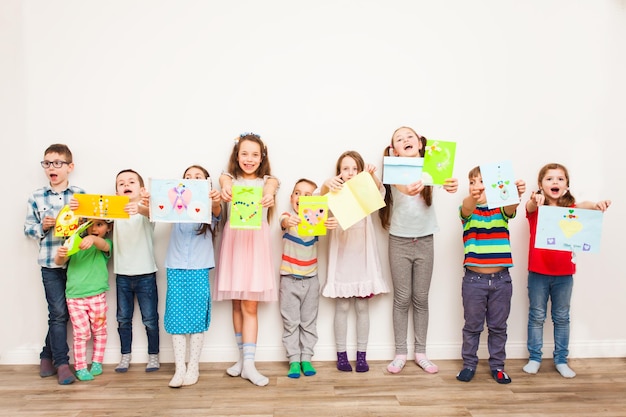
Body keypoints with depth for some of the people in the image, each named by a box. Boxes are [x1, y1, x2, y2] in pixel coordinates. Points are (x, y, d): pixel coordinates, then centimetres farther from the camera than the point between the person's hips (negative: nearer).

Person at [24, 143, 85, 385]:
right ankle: (61, 363, 12)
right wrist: (42, 227, -12)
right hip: (50, 263, -1)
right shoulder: (36, 197, 3)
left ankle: (47, 356, 30)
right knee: (58, 313, 0)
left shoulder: (81, 195, 1)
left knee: (60, 313, 11)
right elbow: (28, 229, 8)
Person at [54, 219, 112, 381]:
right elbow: (59, 262, 0)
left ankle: (97, 363, 27)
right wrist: (60, 255, -25)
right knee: (81, 334, 4)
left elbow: (104, 245, -25)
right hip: (74, 296, 1)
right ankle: (80, 368, 14)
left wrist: (93, 239, -48)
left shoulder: (105, 244, 1)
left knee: (99, 331, 11)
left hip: (97, 295, -1)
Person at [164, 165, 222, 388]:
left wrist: (216, 201, -45)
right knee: (176, 318, 3)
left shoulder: (209, 207, 0)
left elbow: (217, 210, -21)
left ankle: (193, 367, 16)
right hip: (175, 269, 1)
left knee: (197, 317, 3)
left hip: (199, 270, -1)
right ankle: (180, 368, 12)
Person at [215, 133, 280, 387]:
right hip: (233, 240, 1)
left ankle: (249, 364, 4)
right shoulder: (230, 178, 8)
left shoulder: (267, 180, 7)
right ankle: (243, 356, 24)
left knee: (250, 306, -2)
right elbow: (224, 181, -17)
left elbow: (270, 185, -18)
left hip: (256, 242, -1)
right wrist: (225, 189, -43)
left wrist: (269, 194, -44)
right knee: (237, 304, 9)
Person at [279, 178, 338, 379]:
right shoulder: (288, 216, -7)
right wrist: (288, 222, -56)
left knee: (309, 323, 11)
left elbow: (325, 225, -20)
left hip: (310, 279, 2)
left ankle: (306, 359, 22)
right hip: (289, 279, -2)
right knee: (290, 323, 5)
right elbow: (283, 222, -31)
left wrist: (331, 224, -45)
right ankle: (293, 360, 16)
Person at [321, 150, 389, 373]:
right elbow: (322, 198, -19)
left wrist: (373, 176, -40)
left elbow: (379, 190, -17)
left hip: (363, 259, 1)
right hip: (341, 259, -1)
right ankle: (341, 354, 16)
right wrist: (326, 185, -43)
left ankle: (362, 355, 18)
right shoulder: (336, 195, 2)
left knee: (363, 307, 8)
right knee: (342, 307, 5)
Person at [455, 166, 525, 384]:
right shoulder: (468, 212, -3)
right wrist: (473, 197, -52)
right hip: (473, 279, -1)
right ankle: (469, 364, 27)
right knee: (472, 325, 11)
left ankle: (497, 365, 30)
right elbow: (467, 208, -28)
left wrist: (517, 194, -47)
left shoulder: (501, 210, 1)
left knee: (498, 326, 15)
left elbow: (511, 208, -23)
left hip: (501, 279, 1)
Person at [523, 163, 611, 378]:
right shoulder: (536, 208, -5)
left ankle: (561, 360, 27)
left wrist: (596, 205, -46)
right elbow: (530, 205, -28)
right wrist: (535, 199, -53)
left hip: (564, 273, 2)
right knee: (537, 316, 9)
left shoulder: (570, 208, 0)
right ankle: (534, 358, 22)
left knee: (562, 317, 13)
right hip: (538, 272, -2)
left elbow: (583, 205, -22)